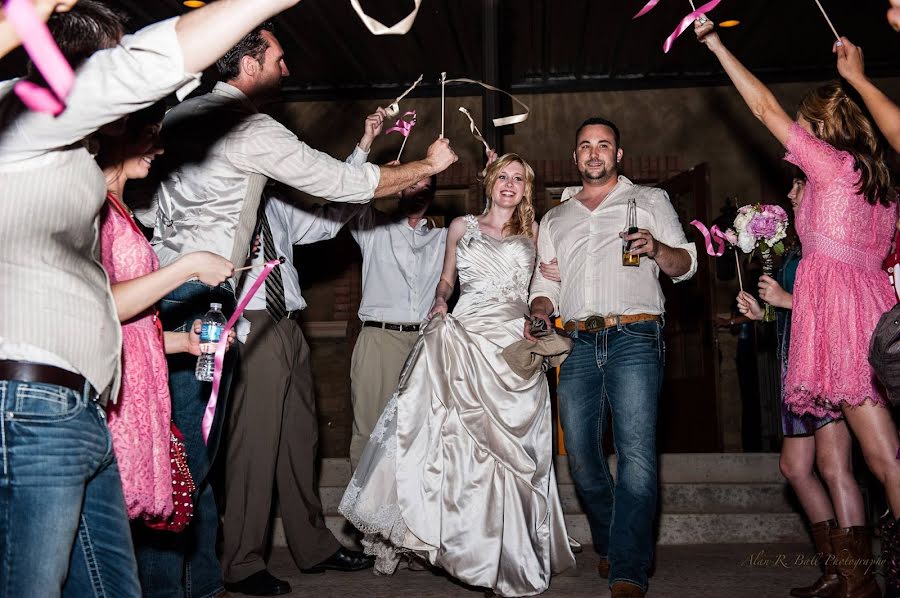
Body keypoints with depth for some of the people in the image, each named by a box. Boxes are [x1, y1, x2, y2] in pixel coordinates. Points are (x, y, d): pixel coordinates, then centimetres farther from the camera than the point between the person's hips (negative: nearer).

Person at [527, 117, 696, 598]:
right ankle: (609, 546, 22)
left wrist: (656, 249, -11)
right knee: (581, 457, 1)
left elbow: (685, 265, 10)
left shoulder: (649, 200, 16)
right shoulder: (555, 219, 25)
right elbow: (545, 282, 23)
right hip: (577, 343, 4)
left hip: (633, 337, -3)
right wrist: (539, 311, 1)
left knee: (637, 456, -14)